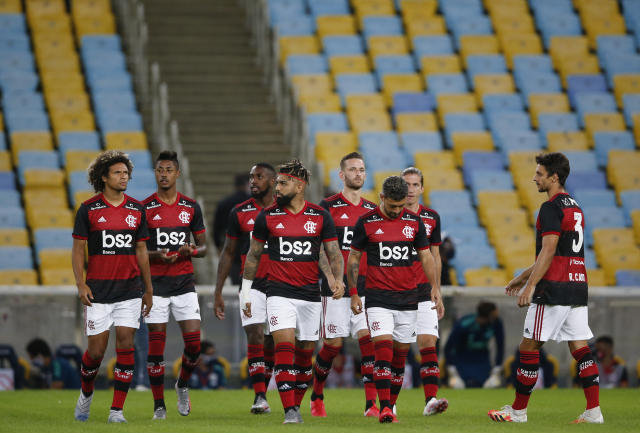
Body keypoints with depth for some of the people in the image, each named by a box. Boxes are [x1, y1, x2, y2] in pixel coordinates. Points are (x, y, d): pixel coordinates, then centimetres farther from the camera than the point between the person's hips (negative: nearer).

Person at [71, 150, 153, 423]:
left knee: (125, 345, -6)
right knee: (96, 350, -1)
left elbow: (141, 251, 13)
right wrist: (80, 283, -10)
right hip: (98, 291, -2)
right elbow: (78, 249, 1)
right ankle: (86, 393, 28)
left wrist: (148, 289, 13)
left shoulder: (137, 209, 7)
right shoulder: (88, 209, -1)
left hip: (130, 289, 2)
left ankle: (117, 410, -3)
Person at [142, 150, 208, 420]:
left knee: (194, 341, -7)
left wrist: (191, 251, -11)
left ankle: (182, 385, 22)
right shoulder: (144, 208, 0)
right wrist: (156, 255, -17)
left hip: (184, 283, 2)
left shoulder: (191, 207, 6)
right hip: (156, 284, -2)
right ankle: (159, 405, 6)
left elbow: (203, 246, 12)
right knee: (156, 344, -3)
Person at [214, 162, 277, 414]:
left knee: (271, 345, 5)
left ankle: (262, 394, 16)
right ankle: (259, 397, -20)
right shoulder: (240, 213, 4)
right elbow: (228, 253, 9)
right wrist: (218, 292, 5)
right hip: (252, 286, -1)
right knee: (255, 336, -16)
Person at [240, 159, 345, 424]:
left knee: (305, 353, 7)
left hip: (310, 294, 1)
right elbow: (253, 254, 11)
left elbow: (333, 253, 2)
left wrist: (338, 280, -16)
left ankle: (296, 404, 23)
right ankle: (290, 411, -17)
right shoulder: (267, 216, 2)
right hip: (279, 292, -1)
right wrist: (245, 290, 11)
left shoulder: (320, 217, 2)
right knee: (284, 346, -15)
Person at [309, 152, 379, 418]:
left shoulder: (372, 210, 12)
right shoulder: (328, 207, -1)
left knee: (368, 340, -9)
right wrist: (330, 274, -18)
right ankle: (316, 396, 22)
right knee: (333, 344, -1)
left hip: (365, 286, 3)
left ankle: (371, 404, -11)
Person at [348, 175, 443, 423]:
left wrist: (435, 288, 2)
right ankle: (384, 409, -19)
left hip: (407, 298, 3)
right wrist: (353, 293, 1)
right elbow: (353, 257, 6)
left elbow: (426, 256, 12)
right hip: (378, 298, -3)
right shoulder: (366, 222, -2)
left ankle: (391, 406, 13)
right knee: (383, 348, -15)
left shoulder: (414, 222, 5)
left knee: (400, 354, 4)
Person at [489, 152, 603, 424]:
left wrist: (530, 286, -18)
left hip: (554, 290, -9)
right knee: (580, 348, 5)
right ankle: (594, 411, -3)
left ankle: (518, 410, 6)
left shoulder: (552, 208, -11)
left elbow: (548, 251, -18)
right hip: (578, 288, 9)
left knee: (529, 348, 0)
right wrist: (523, 277, 30)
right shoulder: (575, 207, 19)